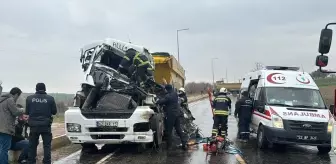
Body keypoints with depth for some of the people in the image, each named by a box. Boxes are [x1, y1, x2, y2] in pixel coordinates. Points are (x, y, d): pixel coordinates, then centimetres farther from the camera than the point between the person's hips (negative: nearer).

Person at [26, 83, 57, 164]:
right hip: (46, 125, -2)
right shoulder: (50, 98, -7)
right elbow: (54, 111, 1)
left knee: (32, 145, 13)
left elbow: (27, 112, 6)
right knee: (47, 145, 6)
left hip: (33, 125, 2)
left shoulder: (29, 98, -2)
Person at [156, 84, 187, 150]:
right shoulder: (175, 94, 8)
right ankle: (184, 144, 12)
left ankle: (169, 146, 7)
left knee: (169, 131, 2)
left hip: (171, 115, -8)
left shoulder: (168, 96, -18)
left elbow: (160, 102, -19)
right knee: (179, 129, 13)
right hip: (177, 114, 8)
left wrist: (157, 102, 1)